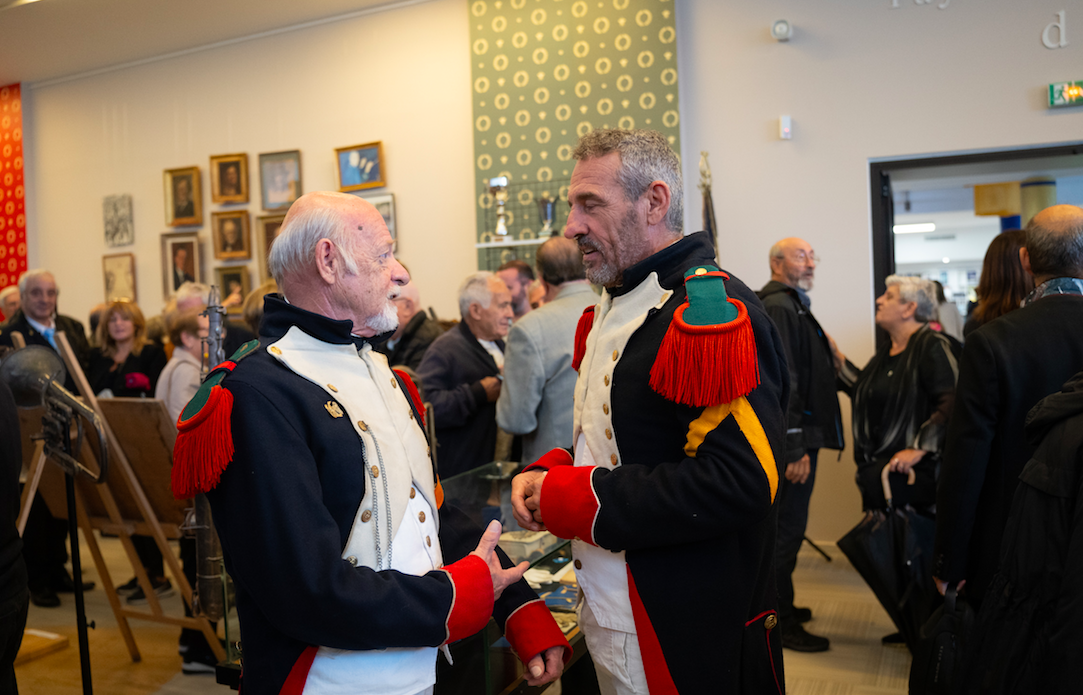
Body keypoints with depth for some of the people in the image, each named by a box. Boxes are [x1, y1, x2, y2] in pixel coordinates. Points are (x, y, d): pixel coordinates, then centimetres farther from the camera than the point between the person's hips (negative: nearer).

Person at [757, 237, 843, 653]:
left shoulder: (792, 305, 19)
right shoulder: (779, 307, -17)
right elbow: (782, 380, -24)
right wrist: (794, 448, -25)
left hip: (799, 436, 11)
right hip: (793, 442, -11)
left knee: (786, 527, 19)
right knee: (786, 529, -2)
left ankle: (781, 608, 33)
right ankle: (782, 625, 9)